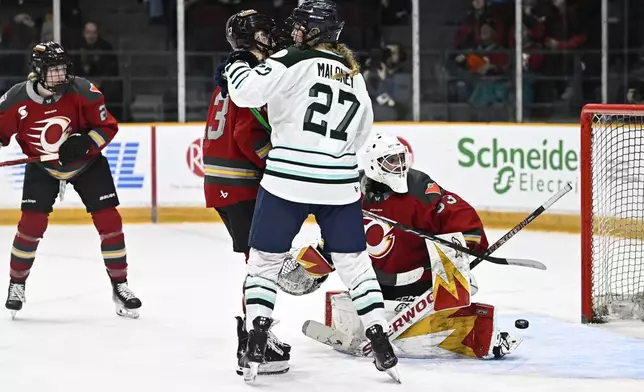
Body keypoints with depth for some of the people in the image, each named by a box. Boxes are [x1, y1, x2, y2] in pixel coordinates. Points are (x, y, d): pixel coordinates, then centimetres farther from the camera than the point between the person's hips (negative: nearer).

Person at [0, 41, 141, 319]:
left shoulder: (83, 92, -23)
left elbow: (108, 127, -15)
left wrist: (84, 144, -31)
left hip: (87, 163, 0)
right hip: (41, 167, 0)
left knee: (109, 221, -7)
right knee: (31, 223, -11)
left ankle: (120, 286, 6)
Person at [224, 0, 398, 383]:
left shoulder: (294, 61, -5)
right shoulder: (354, 75, 14)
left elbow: (247, 91, -15)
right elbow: (361, 131, 23)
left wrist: (239, 62, 5)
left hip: (288, 179, -4)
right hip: (339, 183, 4)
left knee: (265, 260, 8)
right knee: (355, 262, 13)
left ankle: (256, 350, 1)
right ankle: (383, 348, 7)